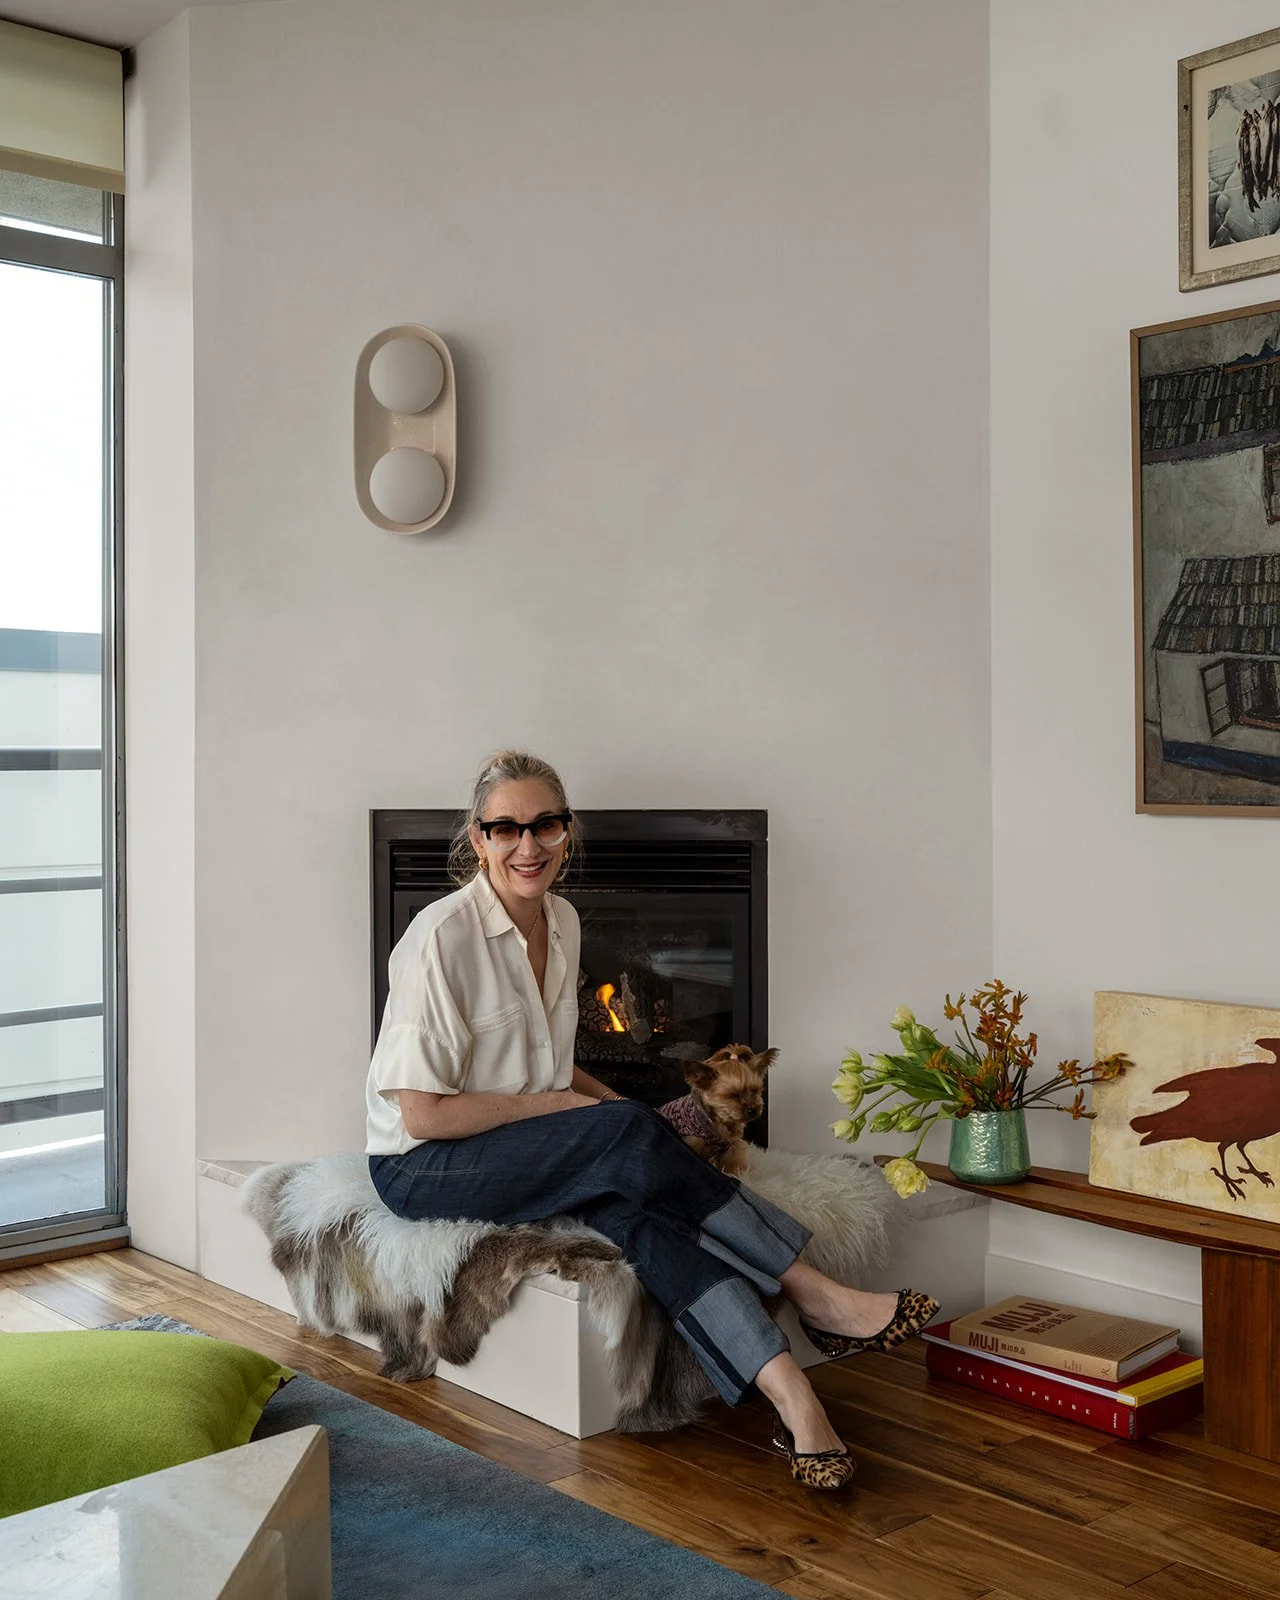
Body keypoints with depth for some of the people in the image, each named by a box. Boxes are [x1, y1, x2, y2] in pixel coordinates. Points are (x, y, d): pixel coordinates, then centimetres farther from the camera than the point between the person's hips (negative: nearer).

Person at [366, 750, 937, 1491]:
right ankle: (820, 1299, -22)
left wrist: (611, 1103, 1)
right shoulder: (442, 937, -19)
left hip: (528, 1150, 7)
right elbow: (423, 1113, -20)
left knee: (630, 1203, -27)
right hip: (421, 1166, -6)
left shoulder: (562, 921, 6)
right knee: (631, 1140, -28)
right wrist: (558, 1104, -16)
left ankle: (789, 1393, -34)